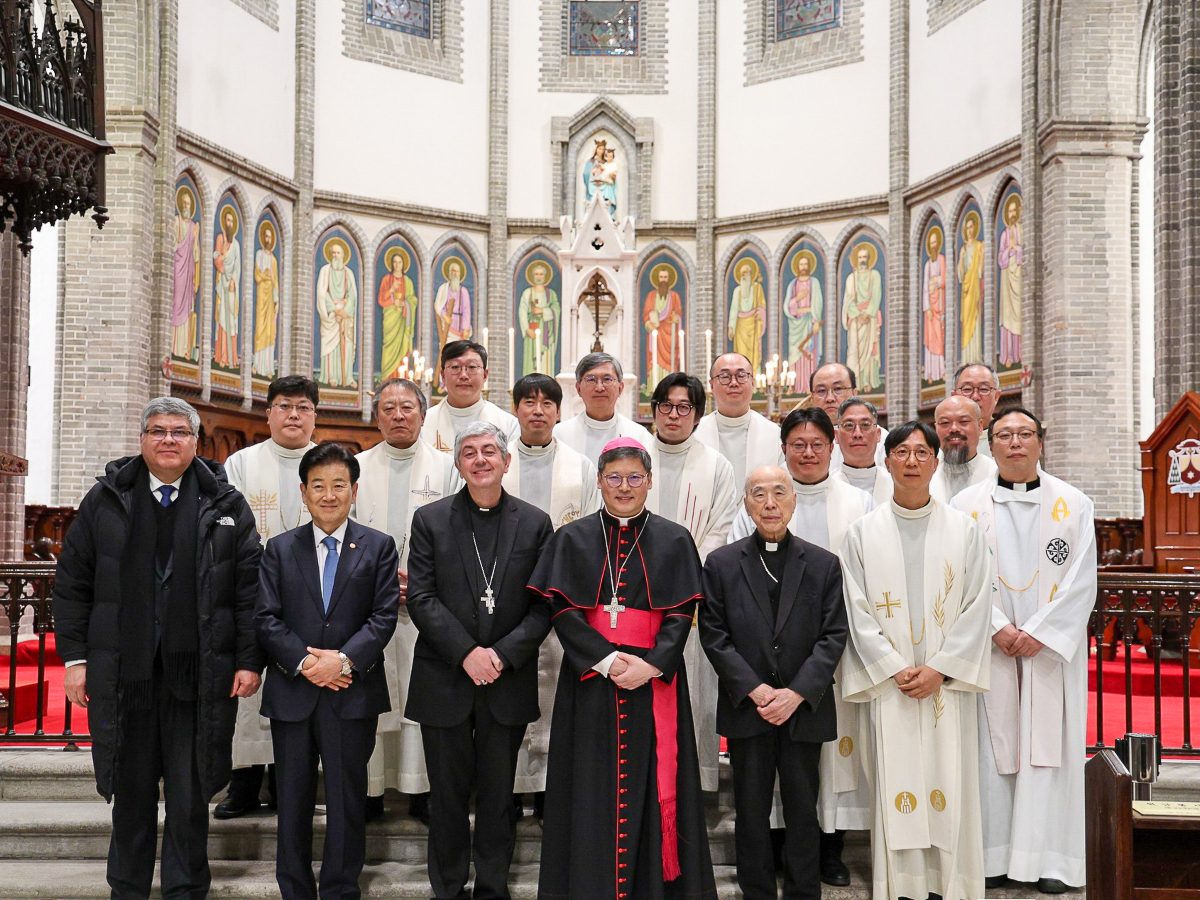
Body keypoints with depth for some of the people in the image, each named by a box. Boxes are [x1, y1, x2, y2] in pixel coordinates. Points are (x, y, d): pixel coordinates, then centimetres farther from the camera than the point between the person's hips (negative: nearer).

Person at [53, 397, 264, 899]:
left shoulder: (226, 506, 4)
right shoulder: (105, 500, 6)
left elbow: (249, 589, 2)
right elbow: (72, 583, 7)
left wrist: (250, 661, -3)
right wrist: (75, 657, 1)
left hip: (199, 676, -1)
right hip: (122, 675, 1)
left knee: (191, 799, 6)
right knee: (130, 796, 11)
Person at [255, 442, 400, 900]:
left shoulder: (379, 547, 4)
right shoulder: (279, 549, 8)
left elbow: (384, 616, -3)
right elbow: (266, 617, 1)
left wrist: (344, 659, -16)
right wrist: (304, 661, -12)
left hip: (353, 693, -1)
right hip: (292, 692, 2)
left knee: (347, 799, 6)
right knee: (293, 799, 10)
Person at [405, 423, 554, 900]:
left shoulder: (535, 523, 3)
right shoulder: (430, 519, 2)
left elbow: (544, 605, 0)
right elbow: (420, 598, -5)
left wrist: (502, 654, -13)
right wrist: (466, 654, -14)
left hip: (508, 679, 1)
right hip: (445, 680, 0)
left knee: (498, 794, 10)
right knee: (448, 794, 9)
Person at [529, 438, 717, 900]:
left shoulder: (674, 540, 6)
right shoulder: (573, 539, 6)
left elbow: (682, 614, 0)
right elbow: (561, 610, -2)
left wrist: (650, 665, -15)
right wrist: (606, 660, -14)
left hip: (655, 681, 0)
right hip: (589, 679, 0)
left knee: (650, 785, 2)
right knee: (592, 789, 2)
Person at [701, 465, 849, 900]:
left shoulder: (824, 564, 3)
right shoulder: (721, 563, 2)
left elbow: (833, 636, -1)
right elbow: (713, 635, -1)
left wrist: (797, 693, -11)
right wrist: (753, 689, -11)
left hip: (805, 709, 0)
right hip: (746, 708, 0)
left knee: (803, 810, 8)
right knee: (751, 811, 8)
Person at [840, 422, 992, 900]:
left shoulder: (964, 530, 6)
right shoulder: (863, 532, 5)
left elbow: (977, 607, 1)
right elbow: (858, 610, 1)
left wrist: (940, 669, -8)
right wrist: (895, 668, -9)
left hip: (948, 682, 0)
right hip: (888, 682, 0)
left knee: (951, 785, 0)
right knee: (895, 787, 0)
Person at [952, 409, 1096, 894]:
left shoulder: (1074, 504, 5)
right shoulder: (967, 504, 4)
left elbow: (1081, 580, -1)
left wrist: (1039, 631, -10)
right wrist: (999, 627, -12)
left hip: (1052, 648, 0)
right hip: (989, 647, 0)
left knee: (1050, 745, 1)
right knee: (993, 745, 1)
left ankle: (1049, 857, 9)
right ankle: (994, 853, 8)